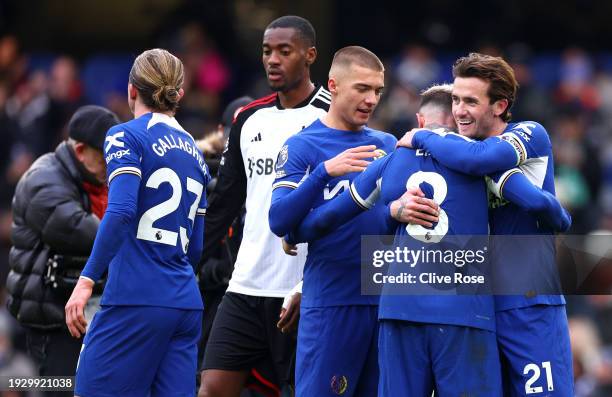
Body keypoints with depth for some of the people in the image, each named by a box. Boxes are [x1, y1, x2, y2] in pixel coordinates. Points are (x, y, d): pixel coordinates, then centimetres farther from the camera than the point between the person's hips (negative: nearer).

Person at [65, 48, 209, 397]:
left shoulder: (126, 137, -2)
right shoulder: (194, 152, 18)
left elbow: (121, 213, -18)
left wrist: (87, 281, -19)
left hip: (135, 300, -7)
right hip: (185, 302, 7)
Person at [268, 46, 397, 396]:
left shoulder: (388, 145, 13)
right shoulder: (303, 146, -2)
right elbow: (279, 221, -12)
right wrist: (325, 171, -24)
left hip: (386, 298, 5)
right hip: (331, 301, -5)